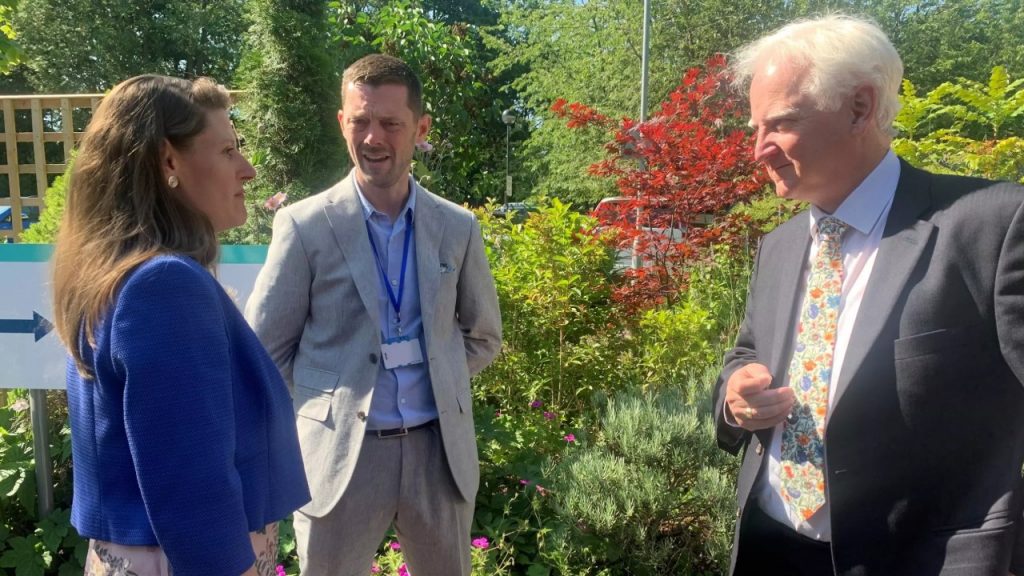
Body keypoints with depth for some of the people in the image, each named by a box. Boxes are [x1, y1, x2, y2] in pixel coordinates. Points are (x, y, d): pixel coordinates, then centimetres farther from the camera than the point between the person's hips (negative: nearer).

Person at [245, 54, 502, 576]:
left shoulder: (457, 227, 2)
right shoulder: (304, 225, -6)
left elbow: (483, 337, 13)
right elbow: (265, 350, -1)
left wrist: (436, 378, 2)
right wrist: (333, 392, -1)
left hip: (439, 450, 3)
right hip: (340, 454, -2)